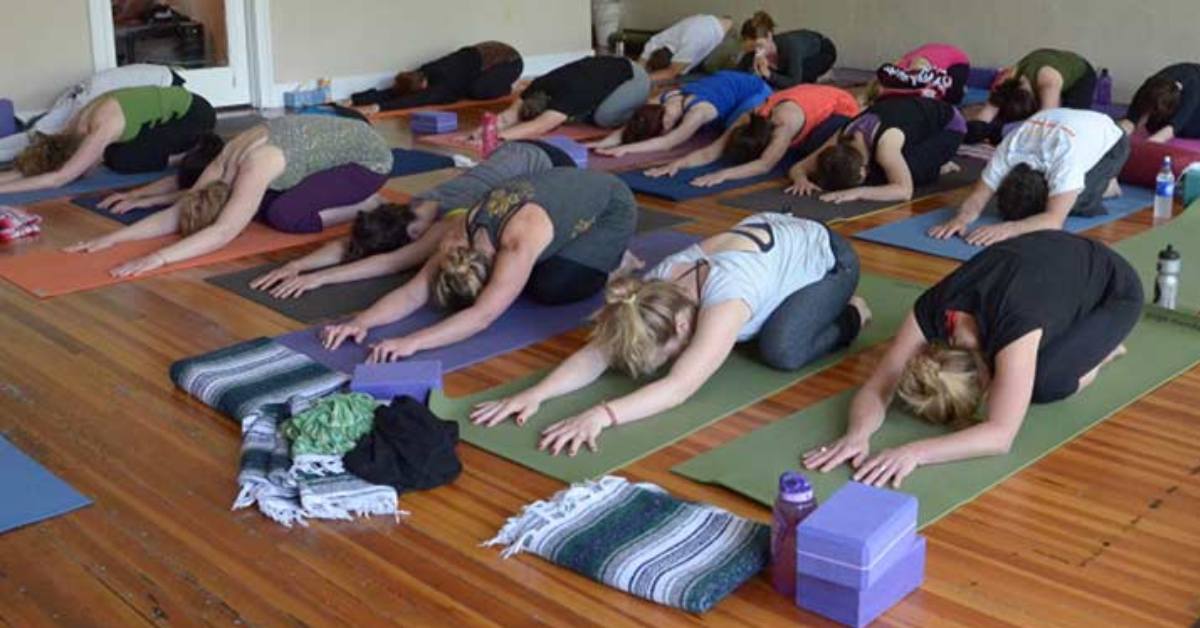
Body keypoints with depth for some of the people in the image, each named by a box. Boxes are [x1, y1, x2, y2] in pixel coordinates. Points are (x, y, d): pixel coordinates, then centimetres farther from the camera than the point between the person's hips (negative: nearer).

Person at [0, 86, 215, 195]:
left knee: (122, 160, -18)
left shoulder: (100, 130, -29)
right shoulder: (79, 125, -5)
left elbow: (58, 179, -33)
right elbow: (27, 171, -3)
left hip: (194, 113, -8)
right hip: (176, 107, 8)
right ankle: (194, 147, 12)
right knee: (113, 155, -1)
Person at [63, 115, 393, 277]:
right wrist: (113, 238, -16)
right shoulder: (222, 166, -9)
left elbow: (224, 233, -42)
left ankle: (367, 206, -2)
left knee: (285, 216, -20)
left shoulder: (254, 168, -33)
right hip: (336, 145, 9)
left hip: (369, 155, -9)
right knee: (263, 204, 1)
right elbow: (177, 212, -7)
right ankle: (351, 195, 15)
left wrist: (159, 258, -48)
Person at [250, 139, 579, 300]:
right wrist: (298, 264, -40)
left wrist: (320, 278, -54)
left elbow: (394, 263, -48)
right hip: (512, 153, 6)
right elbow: (347, 244, -24)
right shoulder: (415, 208, -20)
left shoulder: (457, 221, -40)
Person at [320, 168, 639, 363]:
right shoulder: (468, 232, -19)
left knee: (550, 287, -21)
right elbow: (416, 290, -22)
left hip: (611, 206, -7)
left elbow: (483, 315, -48)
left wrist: (412, 342, -56)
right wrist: (361, 321, -37)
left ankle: (614, 262, 6)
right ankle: (598, 254, 19)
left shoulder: (519, 241, -41)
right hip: (570, 191, 7)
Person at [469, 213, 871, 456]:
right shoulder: (656, 287, -23)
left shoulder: (725, 295, -43)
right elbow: (598, 352, -27)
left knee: (781, 352, -26)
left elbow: (678, 388, -51)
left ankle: (850, 316, 3)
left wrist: (603, 414, -63)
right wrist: (537, 393, -43)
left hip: (827, 256, -6)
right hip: (772, 232, 7)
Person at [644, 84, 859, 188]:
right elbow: (713, 150, -27)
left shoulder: (785, 122, -41)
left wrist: (723, 174, -59)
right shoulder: (749, 121, -21)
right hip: (818, 101, 7)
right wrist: (679, 163, -43)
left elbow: (765, 165, -48)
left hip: (842, 107, -6)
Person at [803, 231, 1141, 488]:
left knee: (1044, 384, -25)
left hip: (1113, 289, -5)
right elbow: (876, 387, -27)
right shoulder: (932, 312, -28)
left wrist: (916, 452, -57)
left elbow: (1000, 435, -45)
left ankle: (1100, 346, 5)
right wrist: (857, 434, -48)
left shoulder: (1014, 323, -44)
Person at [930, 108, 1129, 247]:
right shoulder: (1007, 151, -33)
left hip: (1109, 140, -5)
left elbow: (1054, 221, -54)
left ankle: (1104, 185, 5)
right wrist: (961, 218, -56)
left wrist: (1007, 228, -70)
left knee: (1075, 204, -28)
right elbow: (978, 198, -33)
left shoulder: (1066, 156, -47)